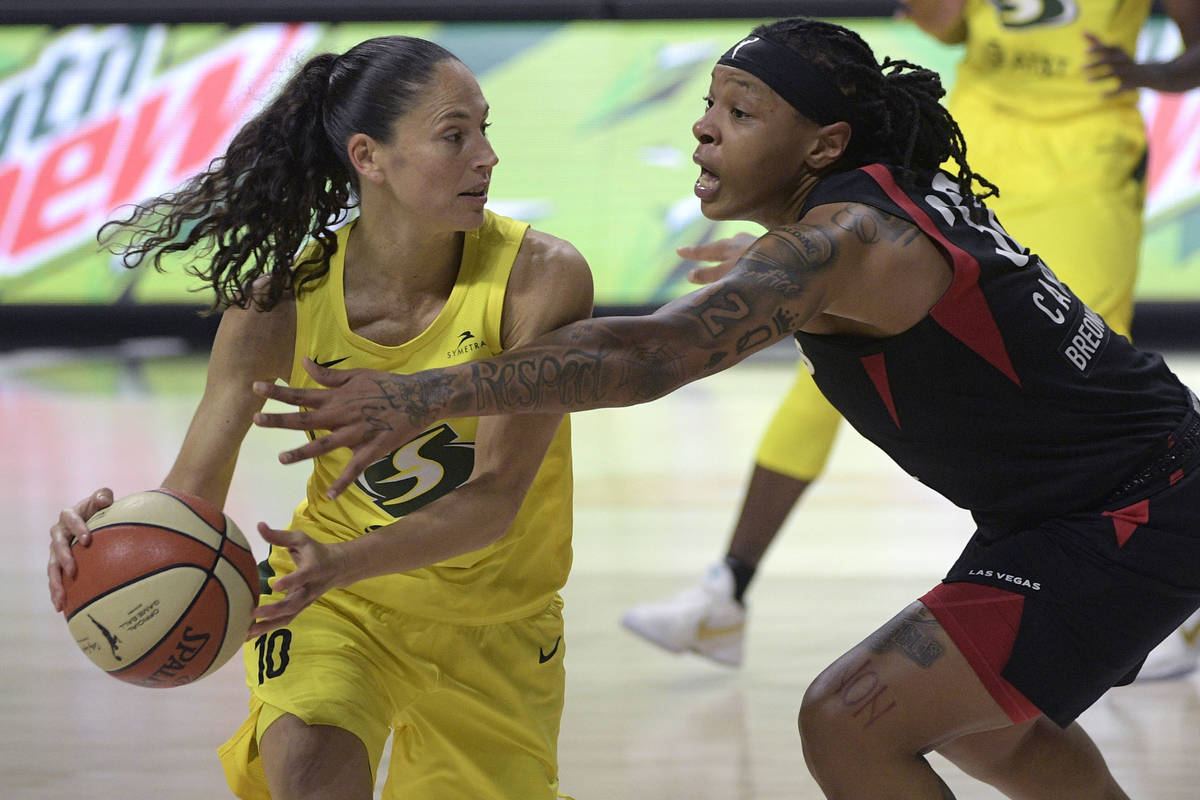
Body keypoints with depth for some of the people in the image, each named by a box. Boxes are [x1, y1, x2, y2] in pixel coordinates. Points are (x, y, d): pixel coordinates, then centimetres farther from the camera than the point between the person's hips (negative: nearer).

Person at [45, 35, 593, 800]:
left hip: (496, 622, 1)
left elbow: (496, 496, -27)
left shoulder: (541, 277, -24)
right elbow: (193, 493, -17)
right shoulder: (281, 304, -21)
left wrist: (341, 564, -43)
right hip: (334, 602, -1)